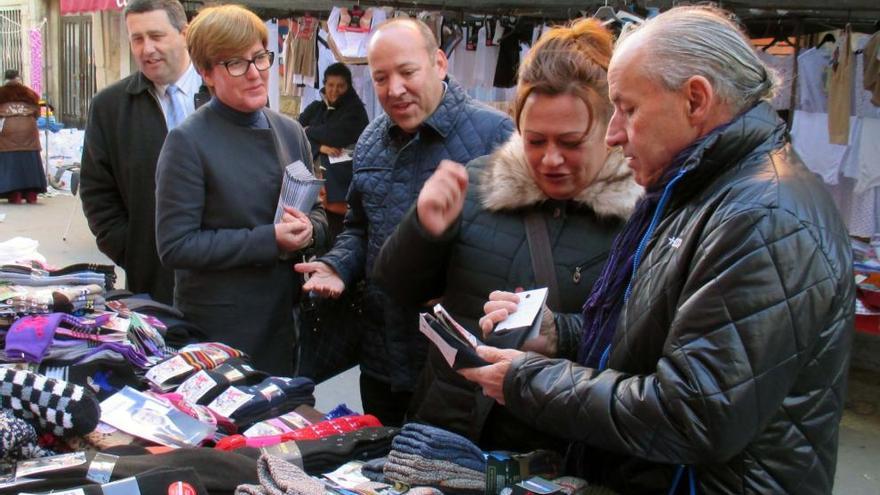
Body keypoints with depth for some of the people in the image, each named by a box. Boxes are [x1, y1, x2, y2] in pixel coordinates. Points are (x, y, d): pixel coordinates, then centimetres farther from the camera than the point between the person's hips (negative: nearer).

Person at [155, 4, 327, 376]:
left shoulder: (290, 132, 6)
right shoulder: (188, 142, -12)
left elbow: (316, 212, 14)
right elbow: (174, 246, -16)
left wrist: (308, 229, -10)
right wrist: (269, 240, -21)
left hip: (287, 318, 6)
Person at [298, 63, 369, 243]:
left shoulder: (355, 110, 6)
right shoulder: (315, 108, 20)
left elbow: (339, 135, -10)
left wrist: (310, 131, 6)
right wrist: (319, 146, -11)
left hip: (340, 186, -4)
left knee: (337, 240, -14)